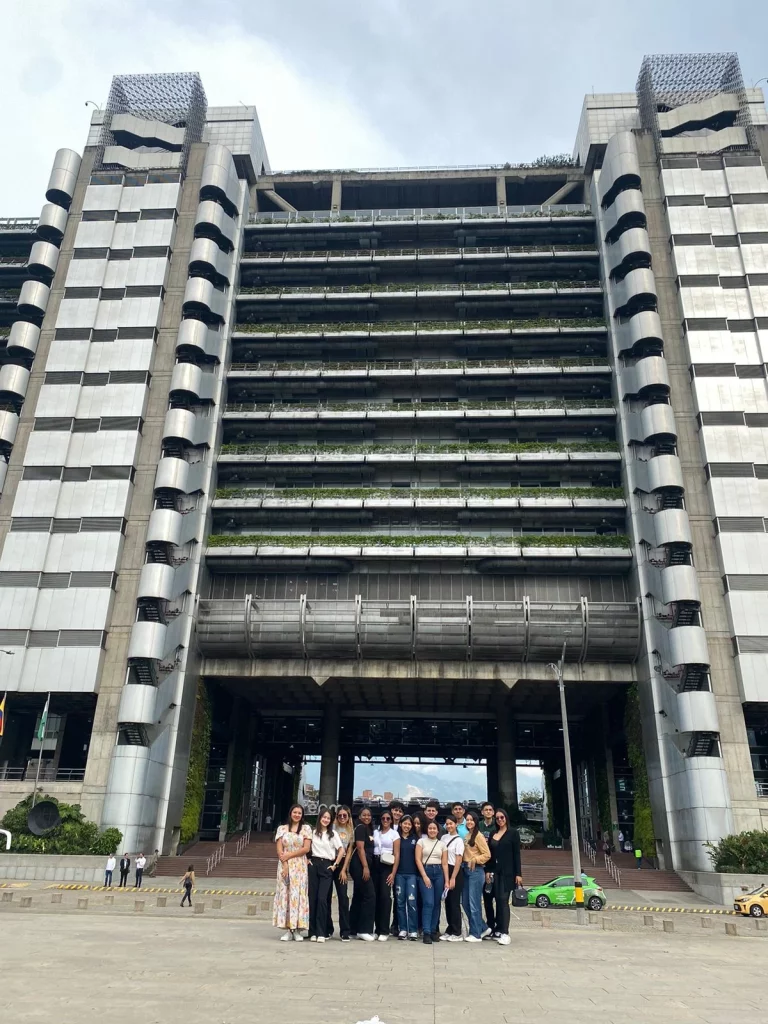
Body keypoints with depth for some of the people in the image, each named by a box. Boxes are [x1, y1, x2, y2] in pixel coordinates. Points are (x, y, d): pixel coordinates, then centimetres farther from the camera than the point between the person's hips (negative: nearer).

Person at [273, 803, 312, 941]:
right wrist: (284, 864, -10)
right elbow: (279, 849, 2)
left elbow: (306, 848, -3)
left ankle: (298, 930, 2)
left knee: (298, 895, -3)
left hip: (300, 866, -1)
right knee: (285, 894, -2)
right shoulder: (282, 828, 8)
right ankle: (288, 929, 3)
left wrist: (289, 855, -8)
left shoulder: (306, 828, 5)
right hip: (285, 865, 1)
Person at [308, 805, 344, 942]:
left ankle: (321, 932, -3)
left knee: (322, 899, -9)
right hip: (313, 865, 1)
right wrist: (307, 860, 2)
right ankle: (313, 932, 9)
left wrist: (335, 865, -1)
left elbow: (341, 850, 4)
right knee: (312, 898, 0)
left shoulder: (333, 833, 6)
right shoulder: (313, 832, 7)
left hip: (327, 866, -1)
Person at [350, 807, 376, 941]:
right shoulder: (360, 828, -7)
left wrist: (367, 867, 11)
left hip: (365, 865, 9)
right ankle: (364, 930, -7)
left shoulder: (369, 829, 19)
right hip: (360, 865, -9)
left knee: (358, 897, 11)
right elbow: (360, 848, -15)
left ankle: (353, 929, 15)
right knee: (370, 896, -10)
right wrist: (365, 867, -19)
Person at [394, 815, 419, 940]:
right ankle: (402, 929, 12)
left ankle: (413, 931, 0)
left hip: (412, 873, 0)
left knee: (411, 901, -6)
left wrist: (419, 872, 1)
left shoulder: (415, 839, 7)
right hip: (399, 873, 0)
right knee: (400, 901, 3)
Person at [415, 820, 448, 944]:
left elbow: (445, 863, 8)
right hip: (425, 872, -3)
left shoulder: (442, 844, 10)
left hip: (439, 873, 3)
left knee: (436, 903, 5)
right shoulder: (421, 841, 2)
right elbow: (418, 860, -3)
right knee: (428, 903, -12)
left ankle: (434, 930, 16)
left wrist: (446, 881, 1)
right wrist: (424, 876, -11)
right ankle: (426, 933, -10)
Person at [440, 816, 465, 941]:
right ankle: (449, 930, 19)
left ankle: (456, 933, 7)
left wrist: (453, 878, -15)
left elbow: (459, 860, -11)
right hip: (444, 871, 6)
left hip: (455, 872, -6)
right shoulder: (443, 837, 8)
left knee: (454, 902, -1)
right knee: (447, 902, 9)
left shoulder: (459, 840, -9)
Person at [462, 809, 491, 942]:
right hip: (466, 870, 8)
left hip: (476, 871, -8)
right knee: (465, 903, 10)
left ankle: (476, 934, 8)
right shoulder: (466, 835, 13)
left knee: (474, 903, -3)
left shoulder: (478, 835, -9)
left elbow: (487, 855, -12)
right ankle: (483, 928, 23)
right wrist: (464, 862, 3)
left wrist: (475, 860, -19)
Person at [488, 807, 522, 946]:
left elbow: (517, 854, -4)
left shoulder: (513, 833, -1)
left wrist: (518, 874, -9)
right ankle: (498, 931, 13)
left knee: (504, 900, -11)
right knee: (498, 901, 6)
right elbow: (490, 854, 13)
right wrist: (487, 871, 4)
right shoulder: (493, 834, 12)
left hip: (507, 872, -5)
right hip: (495, 871, 5)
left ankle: (505, 933, -11)